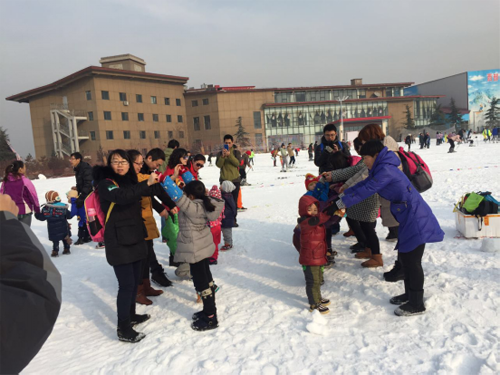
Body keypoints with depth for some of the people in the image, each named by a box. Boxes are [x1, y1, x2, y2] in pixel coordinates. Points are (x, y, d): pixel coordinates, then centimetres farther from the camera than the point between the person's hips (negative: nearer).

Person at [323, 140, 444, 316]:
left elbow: (365, 191, -22)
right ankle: (410, 295, 32)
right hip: (408, 218, 10)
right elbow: (362, 185, 16)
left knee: (412, 261, -1)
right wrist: (339, 197, 12)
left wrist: (338, 205, -18)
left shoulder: (386, 170, -19)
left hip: (416, 218, -10)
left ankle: (417, 305, 11)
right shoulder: (381, 169, 13)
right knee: (405, 257, 17)